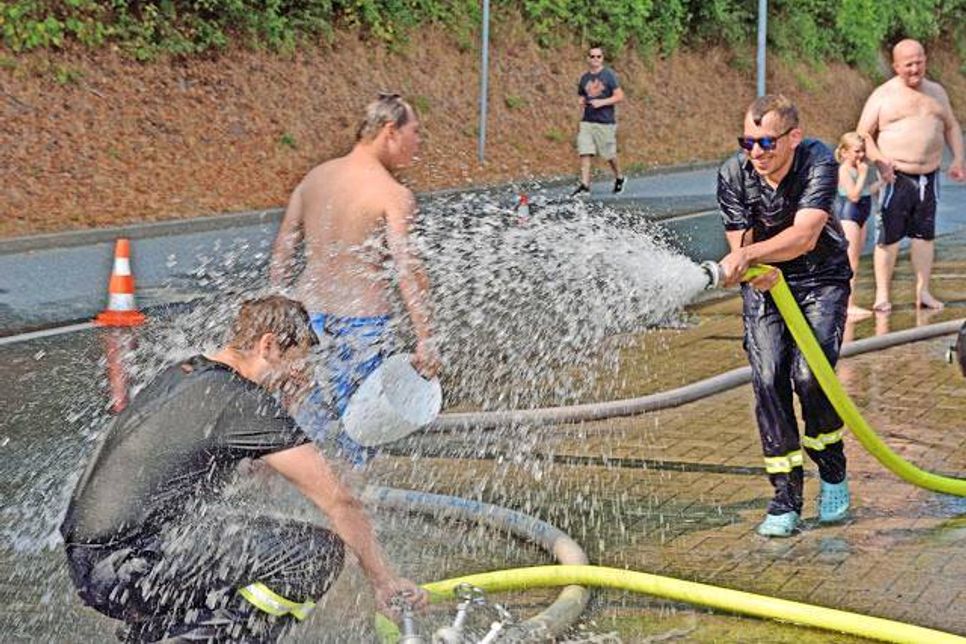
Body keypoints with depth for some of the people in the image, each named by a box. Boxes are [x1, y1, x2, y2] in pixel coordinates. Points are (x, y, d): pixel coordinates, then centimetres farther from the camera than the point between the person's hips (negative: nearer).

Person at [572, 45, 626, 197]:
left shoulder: (608, 75, -4)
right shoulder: (584, 78, 11)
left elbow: (619, 96, -8)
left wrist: (602, 102, -17)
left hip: (606, 122, -4)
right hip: (587, 121, 4)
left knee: (609, 154, 5)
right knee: (584, 153, -8)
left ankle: (619, 178, 30)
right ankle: (584, 185, -7)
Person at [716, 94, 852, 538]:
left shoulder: (819, 164, -23)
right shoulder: (733, 175, -14)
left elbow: (805, 236, -33)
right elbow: (740, 244, -13)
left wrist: (749, 254, -46)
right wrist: (758, 271, -35)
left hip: (821, 279, -2)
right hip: (765, 284, 3)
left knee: (809, 375, -18)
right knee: (768, 378, -12)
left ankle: (833, 471, 9)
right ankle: (786, 497, -3)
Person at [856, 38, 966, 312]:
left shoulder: (937, 92, 12)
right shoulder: (883, 95, -2)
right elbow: (863, 134, -3)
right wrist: (878, 160, -19)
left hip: (929, 176, 5)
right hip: (897, 177, -5)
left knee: (925, 234, 9)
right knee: (889, 236, -4)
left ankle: (923, 291, 15)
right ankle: (882, 294, 1)